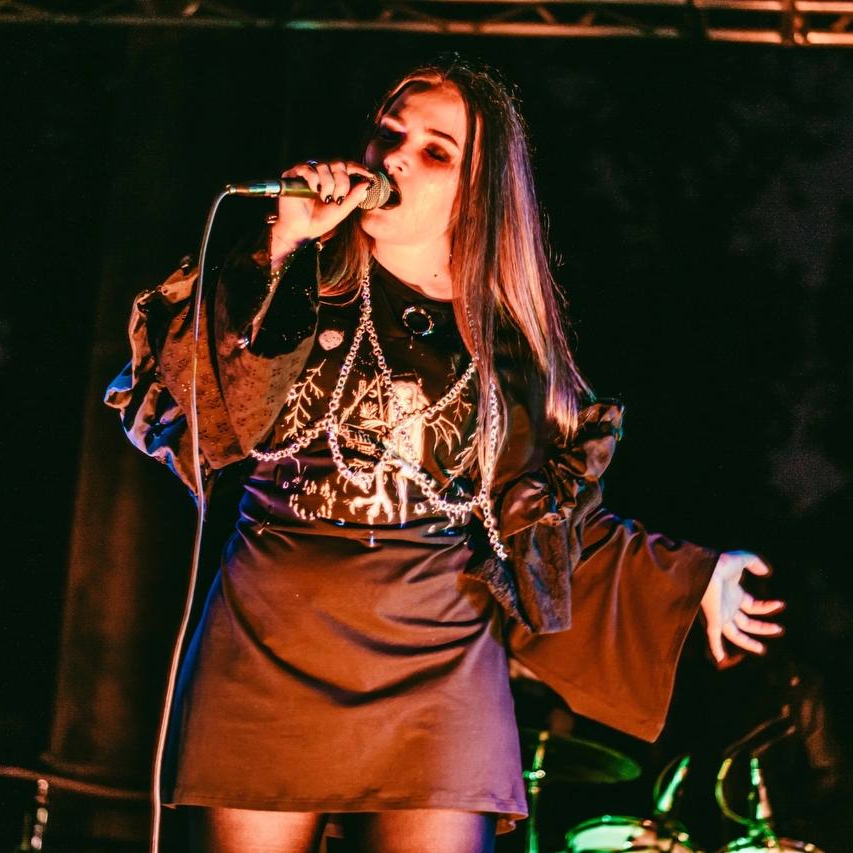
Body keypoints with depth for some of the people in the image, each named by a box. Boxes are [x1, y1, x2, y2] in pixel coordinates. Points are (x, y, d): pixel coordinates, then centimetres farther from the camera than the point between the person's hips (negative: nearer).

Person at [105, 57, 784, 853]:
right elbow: (183, 397, -11)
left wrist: (691, 578, 18)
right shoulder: (292, 284, 5)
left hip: (435, 670, 1)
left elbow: (555, 522, 18)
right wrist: (277, 249, -13)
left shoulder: (506, 340, 10)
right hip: (269, 653, -1)